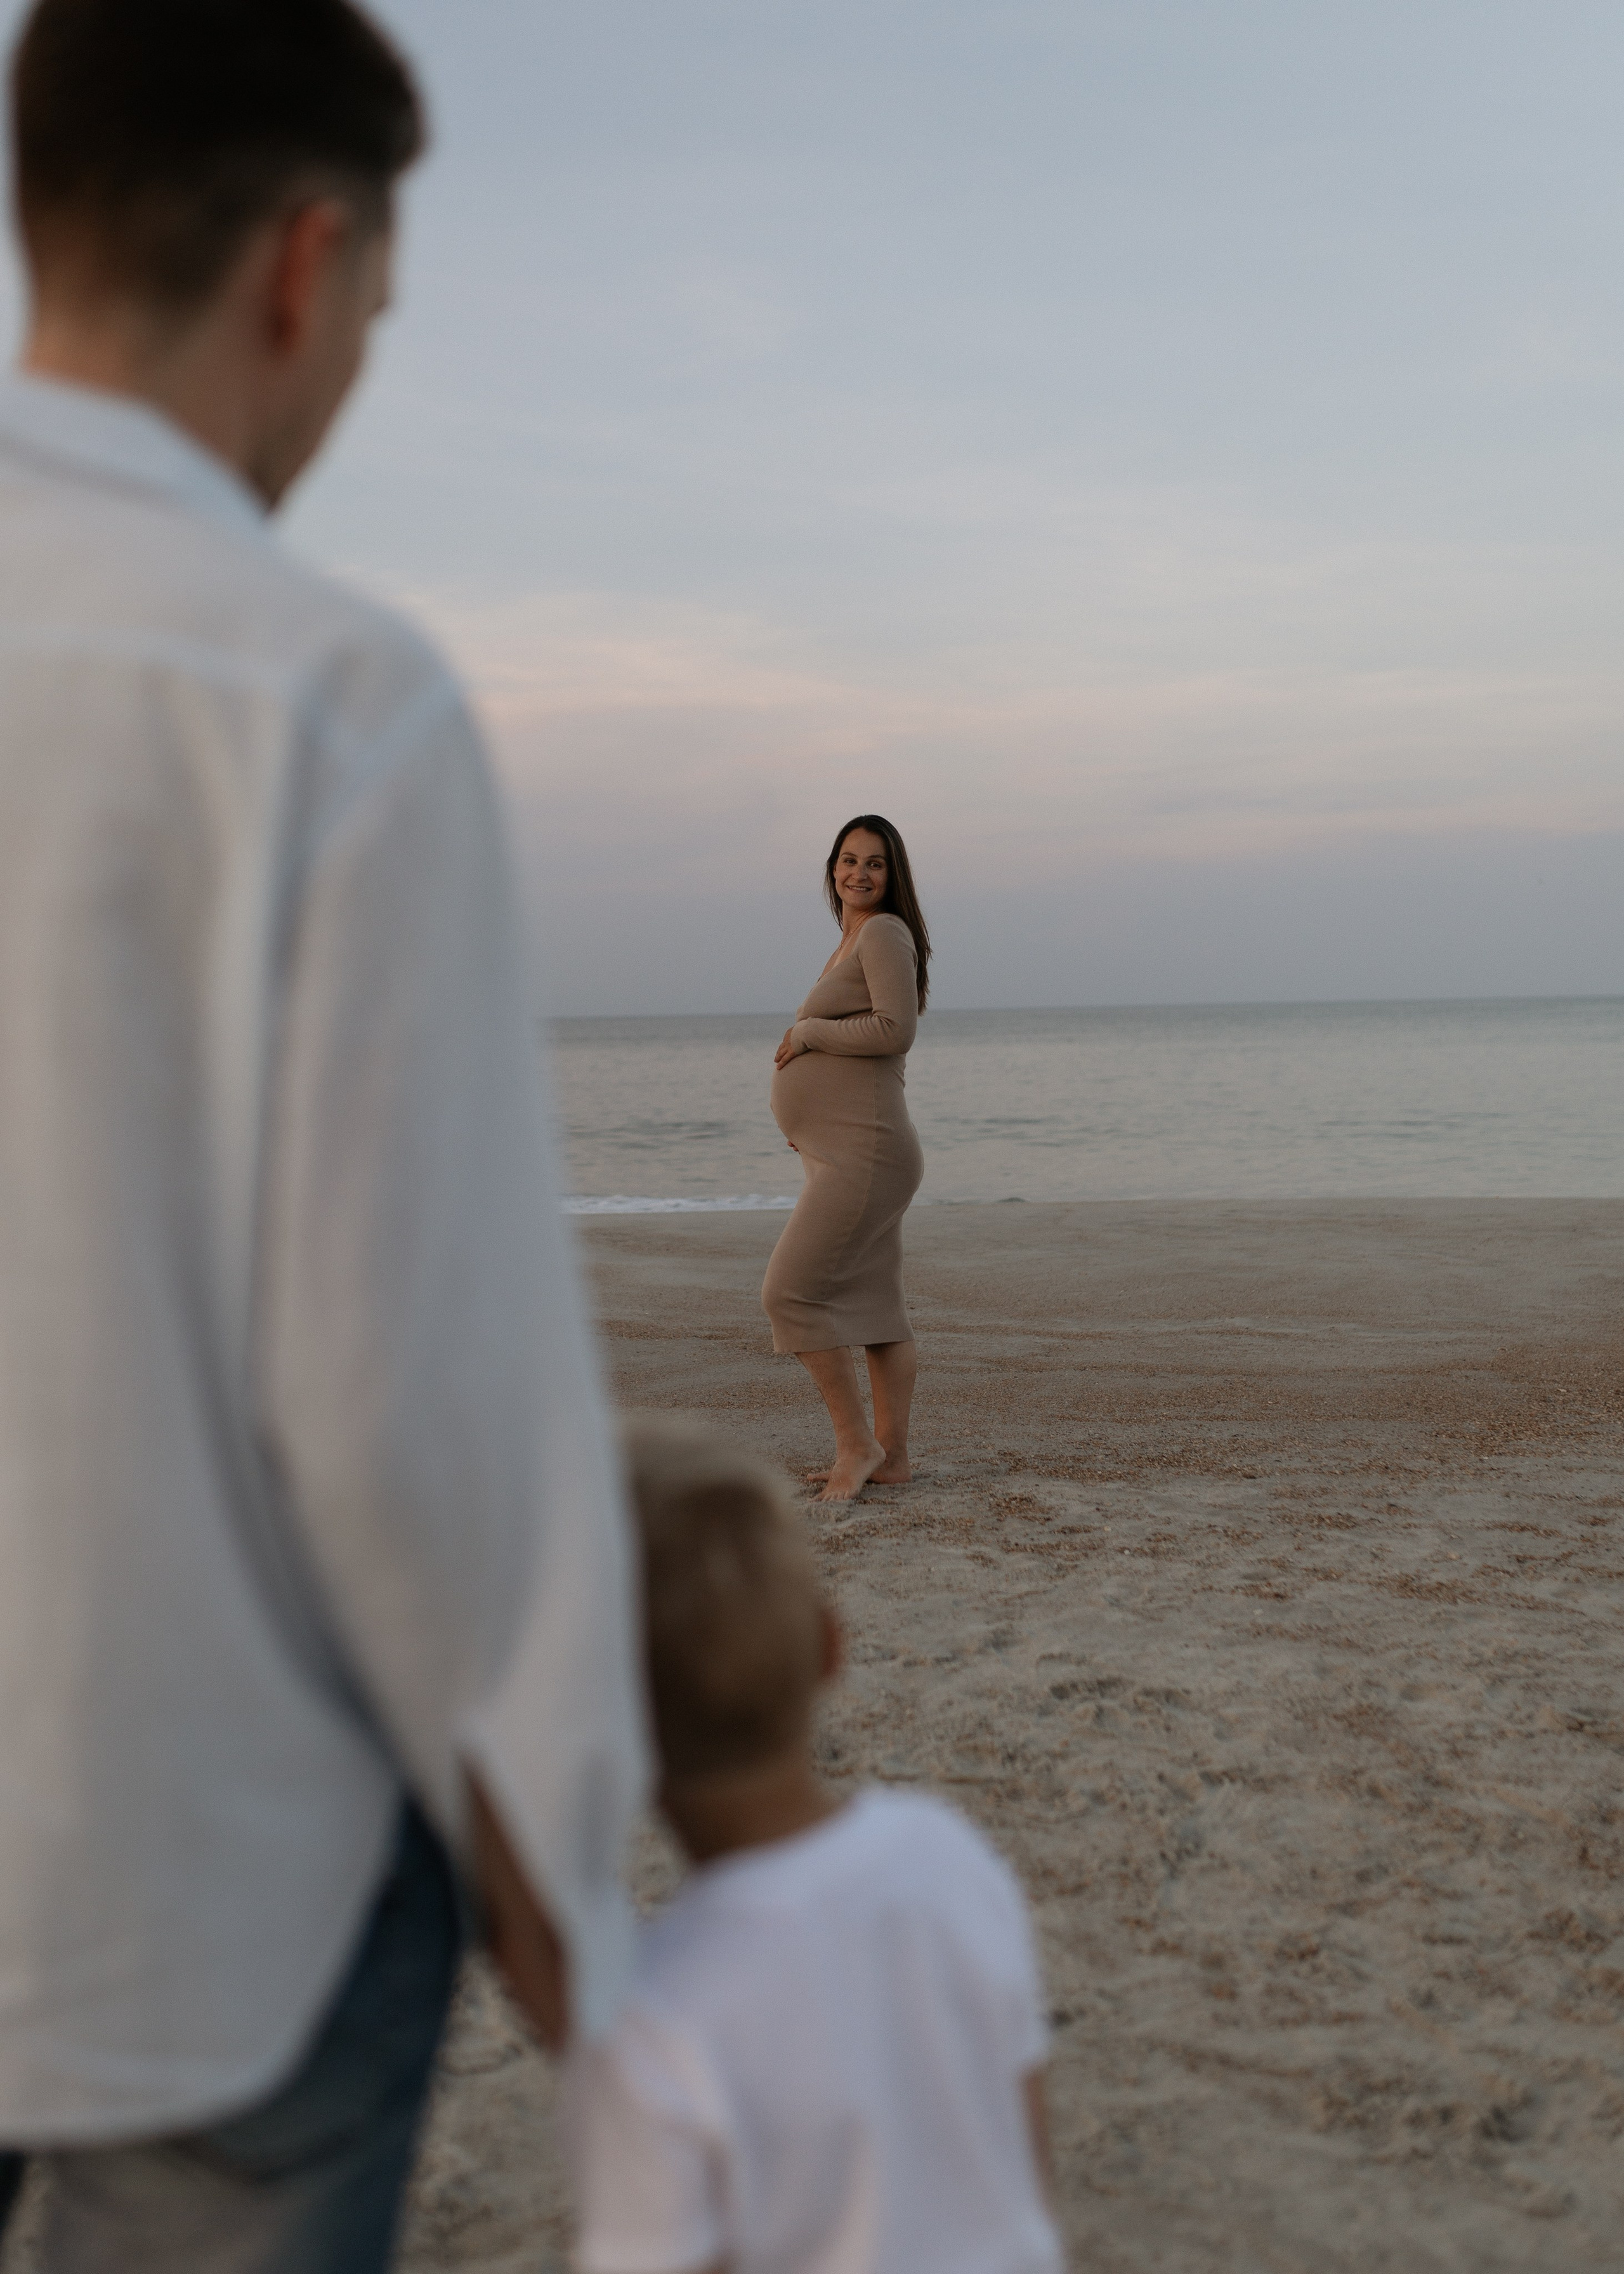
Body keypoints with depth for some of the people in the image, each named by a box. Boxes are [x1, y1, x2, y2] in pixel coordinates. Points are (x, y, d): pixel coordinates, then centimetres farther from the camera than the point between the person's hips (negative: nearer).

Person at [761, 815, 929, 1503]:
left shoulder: (886, 932, -9)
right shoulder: (850, 943, 20)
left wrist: (806, 1033, -10)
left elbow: (895, 1030, -20)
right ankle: (890, 1456, 14)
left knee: (790, 1292, -12)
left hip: (863, 1154, -10)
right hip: (839, 1155, 10)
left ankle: (856, 1441, -5)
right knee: (874, 1310, 10)